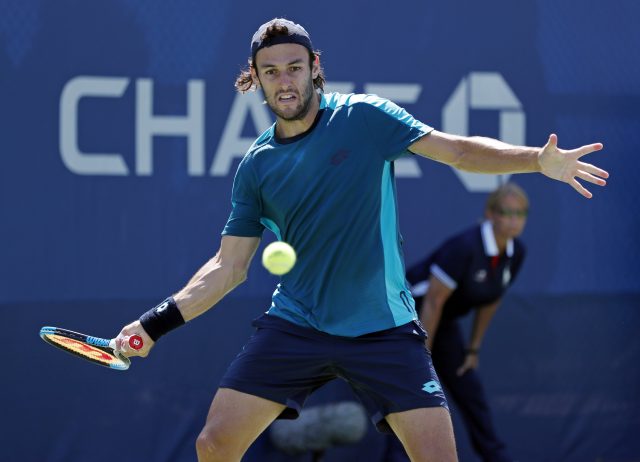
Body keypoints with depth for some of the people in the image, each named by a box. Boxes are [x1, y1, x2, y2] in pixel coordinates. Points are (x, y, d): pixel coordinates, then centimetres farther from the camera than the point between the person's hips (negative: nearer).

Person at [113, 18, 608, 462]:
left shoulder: (365, 117, -4)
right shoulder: (256, 166, 4)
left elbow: (459, 149, -6)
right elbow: (228, 268, 8)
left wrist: (539, 159, -21)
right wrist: (158, 322, -1)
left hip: (383, 330, -2)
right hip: (294, 328, 3)